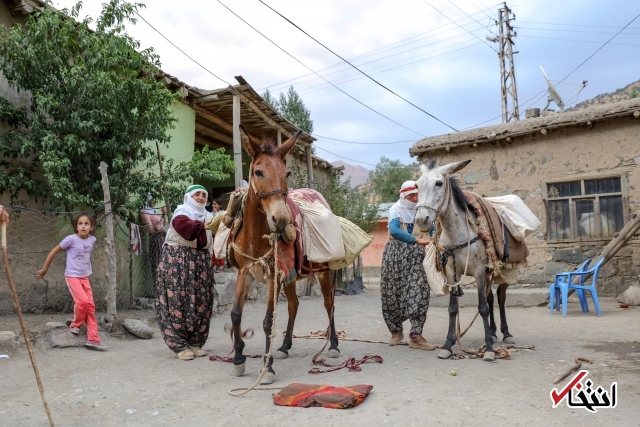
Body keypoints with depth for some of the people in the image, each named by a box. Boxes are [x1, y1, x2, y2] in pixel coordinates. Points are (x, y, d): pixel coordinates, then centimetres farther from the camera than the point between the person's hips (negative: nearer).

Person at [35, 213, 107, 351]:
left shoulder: (92, 239, -1)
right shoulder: (71, 239, -16)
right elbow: (54, 252, -5)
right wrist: (44, 269, 2)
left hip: (85, 277, 5)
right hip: (72, 276, -5)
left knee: (91, 306, 1)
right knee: (83, 301, -22)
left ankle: (93, 339, 5)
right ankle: (75, 325, 8)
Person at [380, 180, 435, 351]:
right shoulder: (396, 210, -9)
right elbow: (394, 231, -28)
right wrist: (417, 239, -35)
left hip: (415, 256, 3)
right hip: (396, 255, -3)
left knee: (419, 292, -7)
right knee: (392, 293, 5)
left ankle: (416, 336, -2)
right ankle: (396, 331, 24)